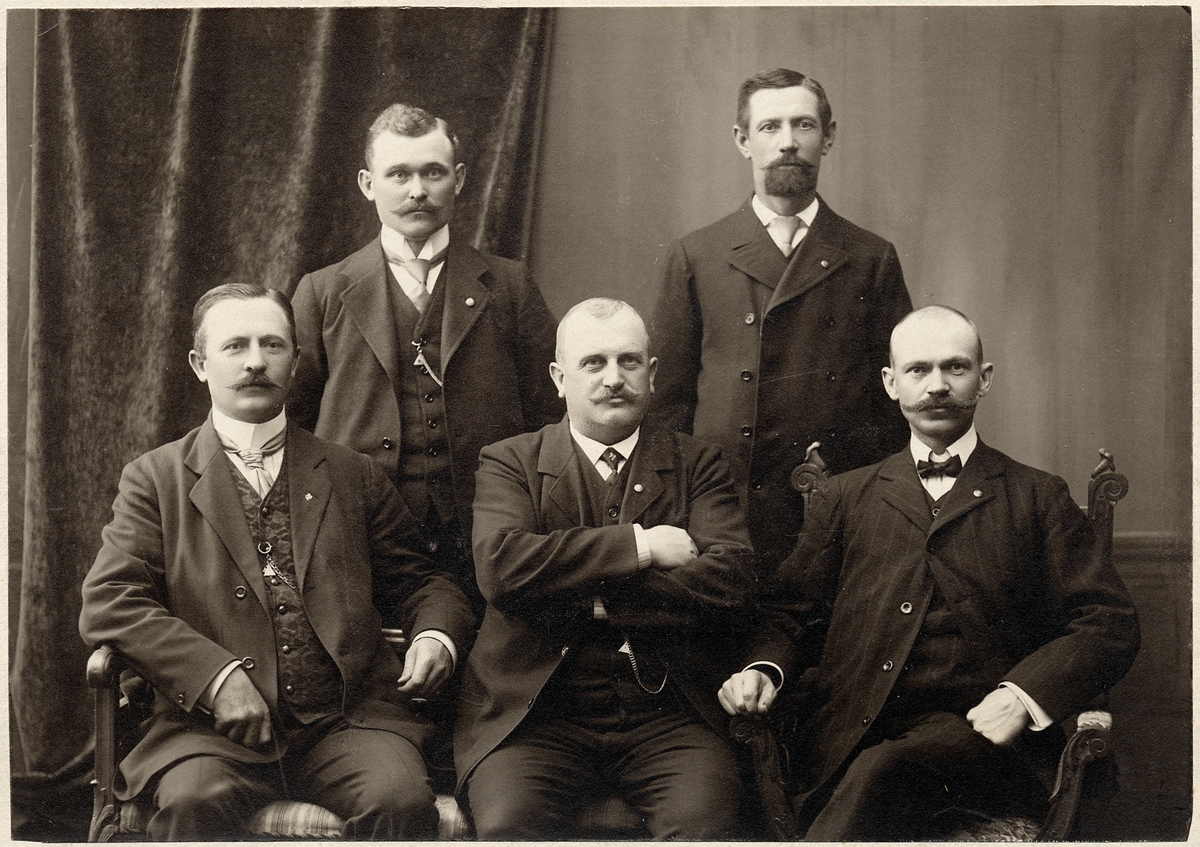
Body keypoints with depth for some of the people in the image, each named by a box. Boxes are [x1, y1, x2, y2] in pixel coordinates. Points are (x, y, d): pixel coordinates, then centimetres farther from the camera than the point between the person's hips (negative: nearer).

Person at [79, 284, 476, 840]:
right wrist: (216, 674, -13)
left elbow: (418, 581, 22)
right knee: (195, 801, -33)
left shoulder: (352, 475, 18)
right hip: (213, 723, -1)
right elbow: (108, 602, 1)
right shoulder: (155, 478, 12)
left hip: (345, 720, 1)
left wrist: (436, 635, -2)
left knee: (401, 800, -28)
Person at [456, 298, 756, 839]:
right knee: (507, 825, -28)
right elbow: (501, 566, -10)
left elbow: (730, 578, -4)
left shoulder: (697, 464, 13)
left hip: (665, 715, 1)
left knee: (705, 818, -28)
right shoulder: (509, 462, 10)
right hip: (534, 713, 0)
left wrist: (583, 597, -7)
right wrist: (641, 545, -9)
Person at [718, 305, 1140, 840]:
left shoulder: (1040, 499, 16)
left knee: (881, 774, -34)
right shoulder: (843, 497, 23)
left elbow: (1110, 625, 8)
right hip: (846, 733, 1)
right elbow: (791, 609, 20)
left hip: (975, 732, -1)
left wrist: (1023, 694, -10)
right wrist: (765, 667, -3)